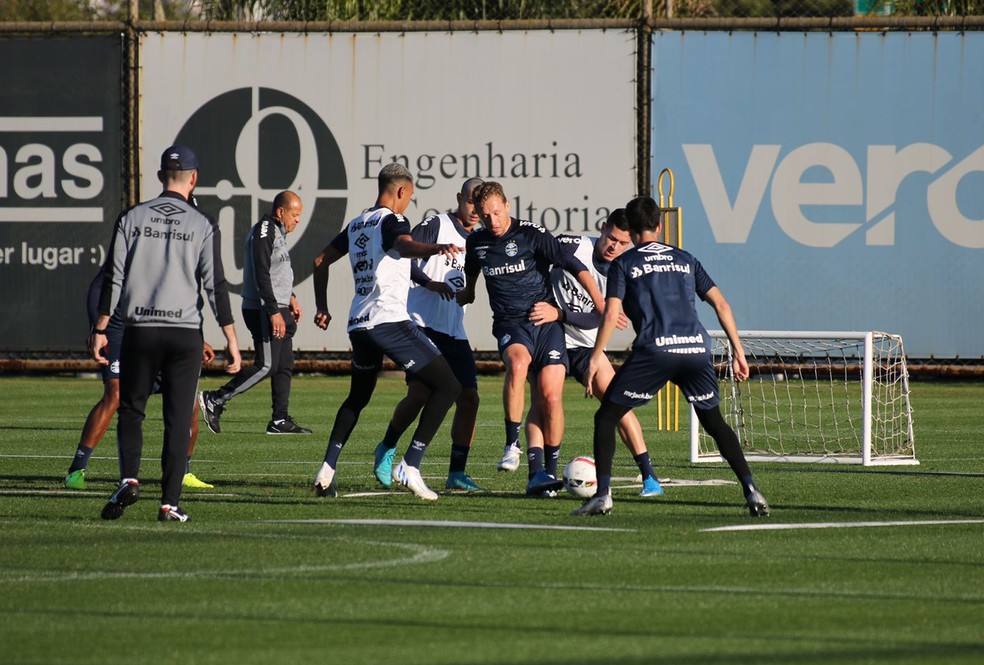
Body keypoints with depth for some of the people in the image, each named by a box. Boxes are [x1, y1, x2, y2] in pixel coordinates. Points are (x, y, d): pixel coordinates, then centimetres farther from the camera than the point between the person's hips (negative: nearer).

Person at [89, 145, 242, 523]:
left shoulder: (132, 219, 3)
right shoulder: (202, 225, 0)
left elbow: (113, 279, 0)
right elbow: (215, 286, -4)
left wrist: (100, 330, 5)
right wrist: (231, 339, -2)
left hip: (139, 332, 1)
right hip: (185, 332, -1)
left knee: (130, 409, 12)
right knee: (178, 419, 4)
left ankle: (129, 479, -11)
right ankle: (170, 502, 0)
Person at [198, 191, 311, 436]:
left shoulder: (277, 232, 18)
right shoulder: (264, 231, -15)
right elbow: (261, 274, -21)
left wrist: (290, 298, 25)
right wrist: (273, 311, -25)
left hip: (277, 309, 11)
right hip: (263, 310, -11)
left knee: (284, 366, 8)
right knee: (266, 366, -13)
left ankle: (280, 420, 10)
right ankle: (214, 401, -9)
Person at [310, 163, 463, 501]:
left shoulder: (355, 225, 19)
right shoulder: (392, 221, -5)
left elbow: (321, 261, 27)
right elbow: (404, 245, -29)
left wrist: (322, 308, 38)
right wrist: (436, 248, -48)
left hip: (359, 324, 8)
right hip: (389, 319, -8)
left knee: (358, 397, 27)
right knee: (448, 386, -5)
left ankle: (327, 470, 16)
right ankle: (410, 466, -14)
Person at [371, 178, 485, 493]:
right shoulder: (436, 225, -6)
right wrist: (428, 282, -25)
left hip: (454, 333, 7)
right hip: (422, 325, -7)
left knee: (468, 398, -3)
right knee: (420, 392, -16)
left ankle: (456, 473, 4)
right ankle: (387, 449, 9)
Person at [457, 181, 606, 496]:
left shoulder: (532, 234, -7)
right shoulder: (476, 242, 7)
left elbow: (575, 266, -10)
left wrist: (602, 305, -17)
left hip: (546, 319, -1)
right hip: (509, 323, 1)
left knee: (551, 395, -11)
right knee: (518, 362, -34)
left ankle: (547, 470, 5)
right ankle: (512, 444, -29)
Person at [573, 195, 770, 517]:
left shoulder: (624, 264, 12)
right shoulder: (684, 259, 23)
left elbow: (611, 313, 0)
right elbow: (720, 303, 18)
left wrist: (596, 356, 4)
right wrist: (738, 351, 20)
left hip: (654, 350, -3)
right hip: (696, 347, 3)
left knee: (606, 417, 9)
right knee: (714, 422, 17)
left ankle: (603, 494, -4)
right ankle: (751, 490, 2)